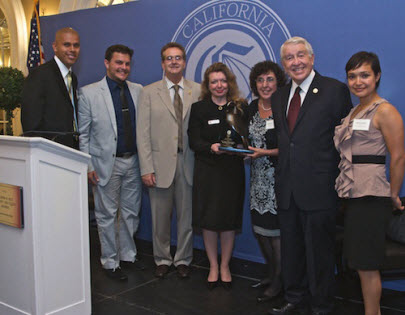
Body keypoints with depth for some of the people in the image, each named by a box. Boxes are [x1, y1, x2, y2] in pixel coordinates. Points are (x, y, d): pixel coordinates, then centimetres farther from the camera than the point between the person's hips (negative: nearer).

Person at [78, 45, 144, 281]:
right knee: (107, 215, 7)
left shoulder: (138, 91, 5)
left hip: (133, 162, 4)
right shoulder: (89, 93, -5)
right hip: (106, 163, -4)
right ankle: (110, 262, 22)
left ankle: (128, 255, 32)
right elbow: (83, 133, -4)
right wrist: (88, 166, -8)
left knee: (131, 212, 14)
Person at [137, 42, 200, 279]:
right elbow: (143, 133, -1)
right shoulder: (150, 92, 3)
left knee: (187, 216, 9)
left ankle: (183, 259, 27)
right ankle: (162, 259, 28)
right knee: (160, 217, 9)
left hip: (188, 164, 1)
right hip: (161, 164, 0)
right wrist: (146, 168, -7)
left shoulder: (198, 91, 5)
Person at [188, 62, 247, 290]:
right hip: (207, 170, 0)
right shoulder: (199, 109, 3)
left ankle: (225, 266, 23)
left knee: (229, 220, 6)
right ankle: (213, 266, 21)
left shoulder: (240, 107, 6)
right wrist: (211, 147, -23)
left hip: (233, 170, 1)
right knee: (209, 220, 4)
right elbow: (194, 142, -3)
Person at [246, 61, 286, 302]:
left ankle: (278, 282, 17)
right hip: (258, 178, 7)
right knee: (260, 229, 14)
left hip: (278, 178, -7)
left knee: (275, 230, 0)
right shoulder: (252, 107, 9)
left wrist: (267, 153, -20)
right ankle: (271, 273, 33)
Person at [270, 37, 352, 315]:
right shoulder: (279, 96, 13)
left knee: (319, 249, 7)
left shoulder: (335, 90, -6)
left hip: (319, 188, -6)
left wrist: (340, 181, -9)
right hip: (287, 188, 6)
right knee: (291, 247, 17)